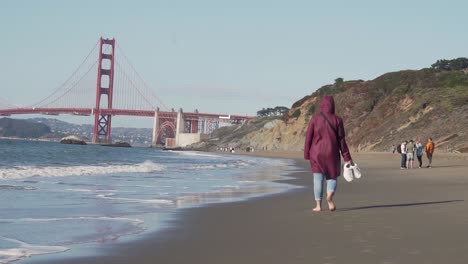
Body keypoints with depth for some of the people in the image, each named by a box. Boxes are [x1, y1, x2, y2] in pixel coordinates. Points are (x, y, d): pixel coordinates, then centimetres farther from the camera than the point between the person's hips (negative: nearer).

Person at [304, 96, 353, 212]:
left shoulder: (314, 118, -4)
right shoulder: (337, 120, -4)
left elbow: (308, 137, -3)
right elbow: (341, 140, -3)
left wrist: (306, 154, 6)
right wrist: (347, 157, 3)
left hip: (316, 153, 0)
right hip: (332, 153, 0)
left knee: (318, 179, 7)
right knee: (332, 177, 11)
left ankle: (318, 205, 0)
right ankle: (330, 196, -19)